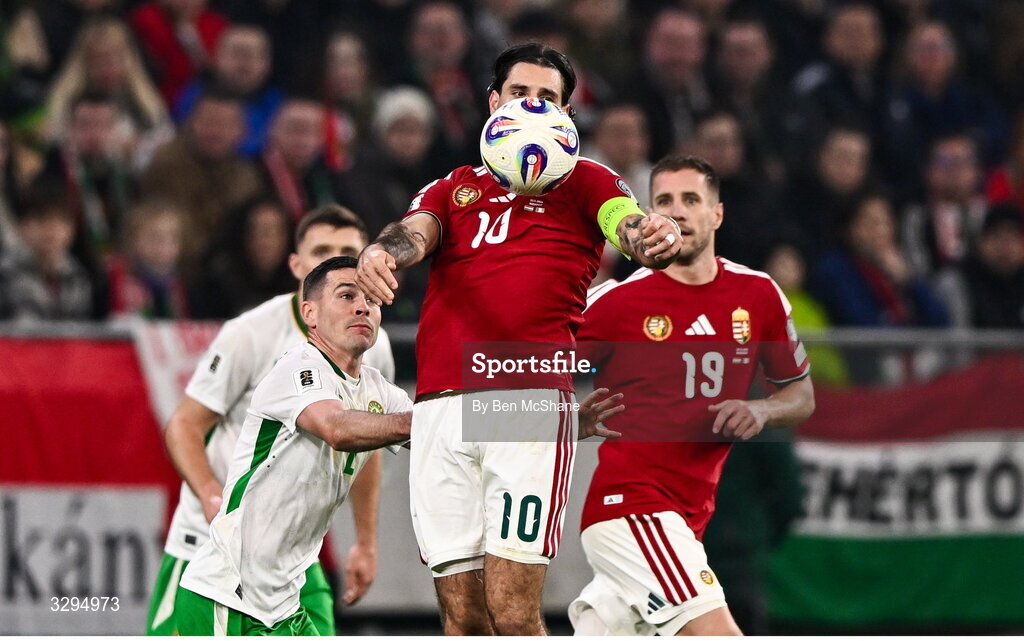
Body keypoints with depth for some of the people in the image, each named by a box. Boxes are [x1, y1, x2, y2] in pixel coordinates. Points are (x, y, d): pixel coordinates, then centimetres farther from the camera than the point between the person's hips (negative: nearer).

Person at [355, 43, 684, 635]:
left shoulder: (583, 181, 15)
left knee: (512, 610, -14)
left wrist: (656, 236, -31)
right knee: (462, 616, 2)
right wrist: (382, 252, -22)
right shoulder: (454, 188, 24)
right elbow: (415, 231, 4)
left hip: (532, 402, -3)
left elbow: (627, 224, -5)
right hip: (440, 406, 3)